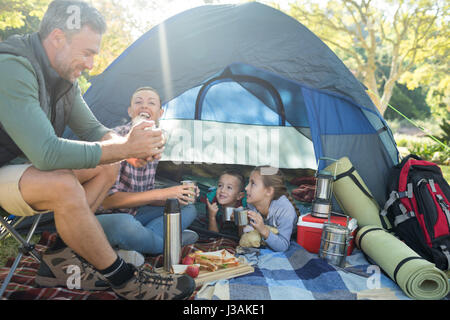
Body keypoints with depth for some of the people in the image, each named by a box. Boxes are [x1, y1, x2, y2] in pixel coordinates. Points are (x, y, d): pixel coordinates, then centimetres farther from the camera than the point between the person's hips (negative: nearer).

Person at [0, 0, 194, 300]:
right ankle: (124, 280, -18)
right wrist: (124, 148, -30)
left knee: (107, 166, -2)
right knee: (63, 186, -36)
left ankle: (60, 259, -1)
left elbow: (92, 129, 6)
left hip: (27, 165, 9)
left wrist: (126, 143, -16)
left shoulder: (63, 76, 0)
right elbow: (46, 153, -37)